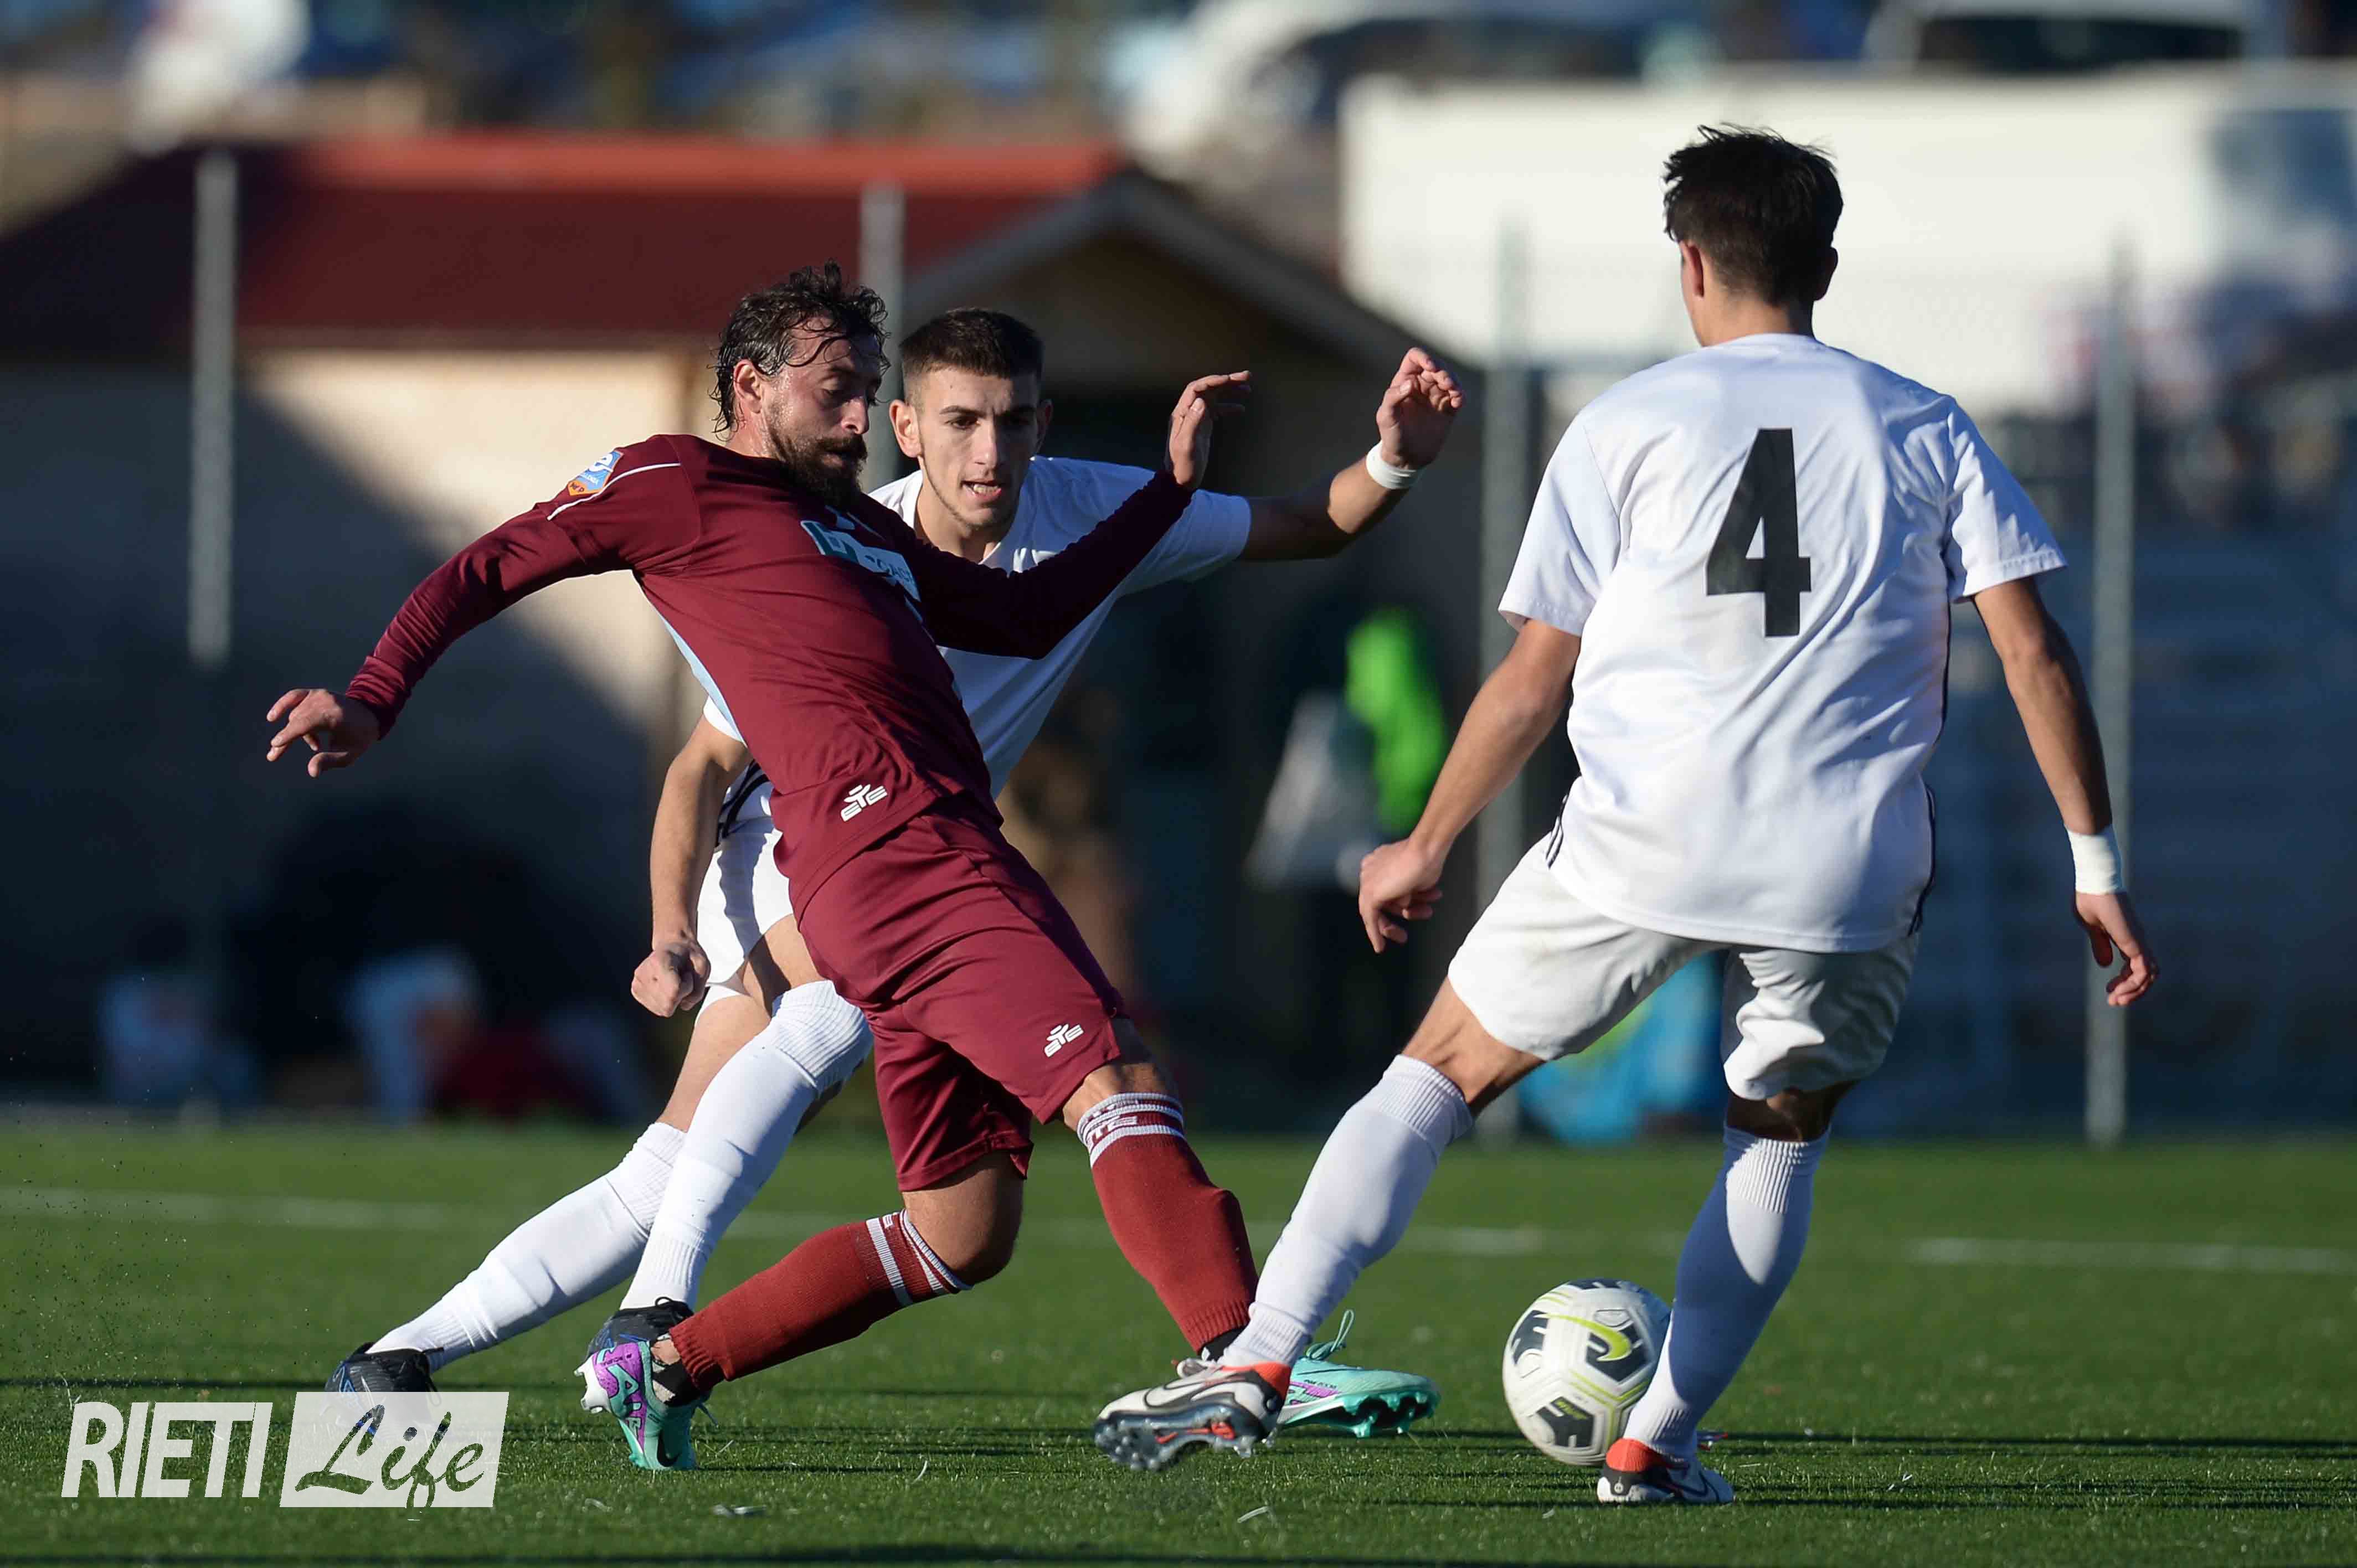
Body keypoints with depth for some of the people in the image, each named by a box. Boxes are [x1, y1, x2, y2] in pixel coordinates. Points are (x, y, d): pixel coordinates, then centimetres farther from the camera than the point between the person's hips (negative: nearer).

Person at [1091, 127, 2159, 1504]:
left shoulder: (1628, 426, 6)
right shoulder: (1927, 431, 10)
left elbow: (1534, 677, 6)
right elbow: (2033, 650, 2)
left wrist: (1426, 848, 17)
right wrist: (2096, 864, 6)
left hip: (1644, 829, -1)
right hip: (1850, 861, 1)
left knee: (1442, 1074, 9)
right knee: (1781, 1141, 22)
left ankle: (1256, 1366, -5)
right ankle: (1659, 1444, 11)